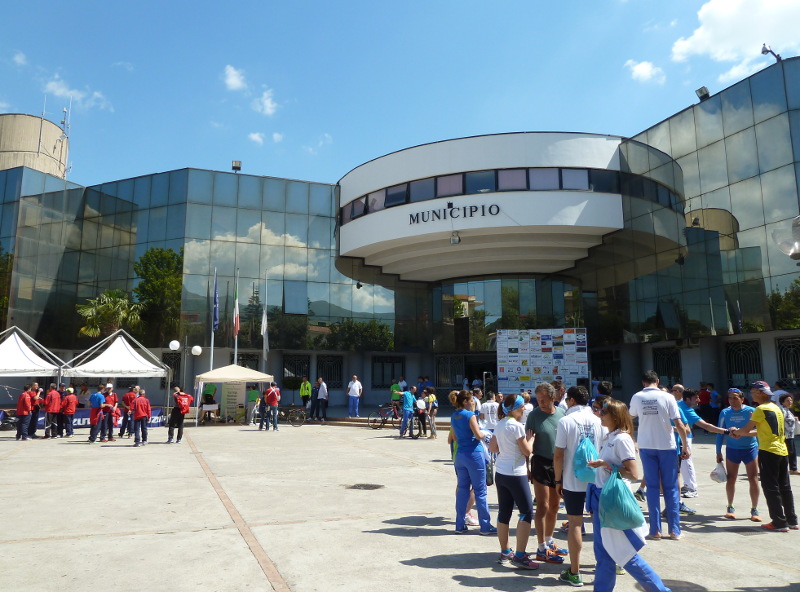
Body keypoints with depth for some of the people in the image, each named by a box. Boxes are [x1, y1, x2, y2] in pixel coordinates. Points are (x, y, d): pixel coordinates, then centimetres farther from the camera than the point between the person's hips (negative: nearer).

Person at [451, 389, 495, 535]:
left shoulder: (453, 416, 9)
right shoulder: (470, 415, -13)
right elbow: (478, 435, -16)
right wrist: (484, 433, 4)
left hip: (460, 455, 7)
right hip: (474, 454, -7)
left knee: (462, 489, 12)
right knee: (480, 491, 2)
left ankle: (460, 525, 15)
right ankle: (485, 526, 8)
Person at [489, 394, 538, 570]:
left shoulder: (499, 425, 8)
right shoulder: (516, 426, -17)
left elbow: (492, 448, 14)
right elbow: (527, 451, -12)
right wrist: (531, 437, 3)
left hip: (500, 473, 8)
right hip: (516, 474, -8)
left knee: (504, 512, 12)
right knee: (527, 512, 0)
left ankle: (505, 553, 21)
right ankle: (520, 556, 0)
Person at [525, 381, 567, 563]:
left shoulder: (562, 413, 1)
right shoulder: (534, 415, -10)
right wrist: (527, 467, -10)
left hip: (559, 464, 5)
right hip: (541, 463, -5)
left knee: (554, 506, 16)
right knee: (543, 506, -1)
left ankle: (549, 541, 32)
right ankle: (542, 549, 9)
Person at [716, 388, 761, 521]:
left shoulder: (751, 411, -9)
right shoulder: (725, 413, -2)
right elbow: (720, 433, 4)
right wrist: (718, 452, 5)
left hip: (750, 448, -1)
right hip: (732, 449, 1)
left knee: (753, 479, 1)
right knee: (731, 479, 7)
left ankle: (754, 510, 15)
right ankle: (730, 508, 21)